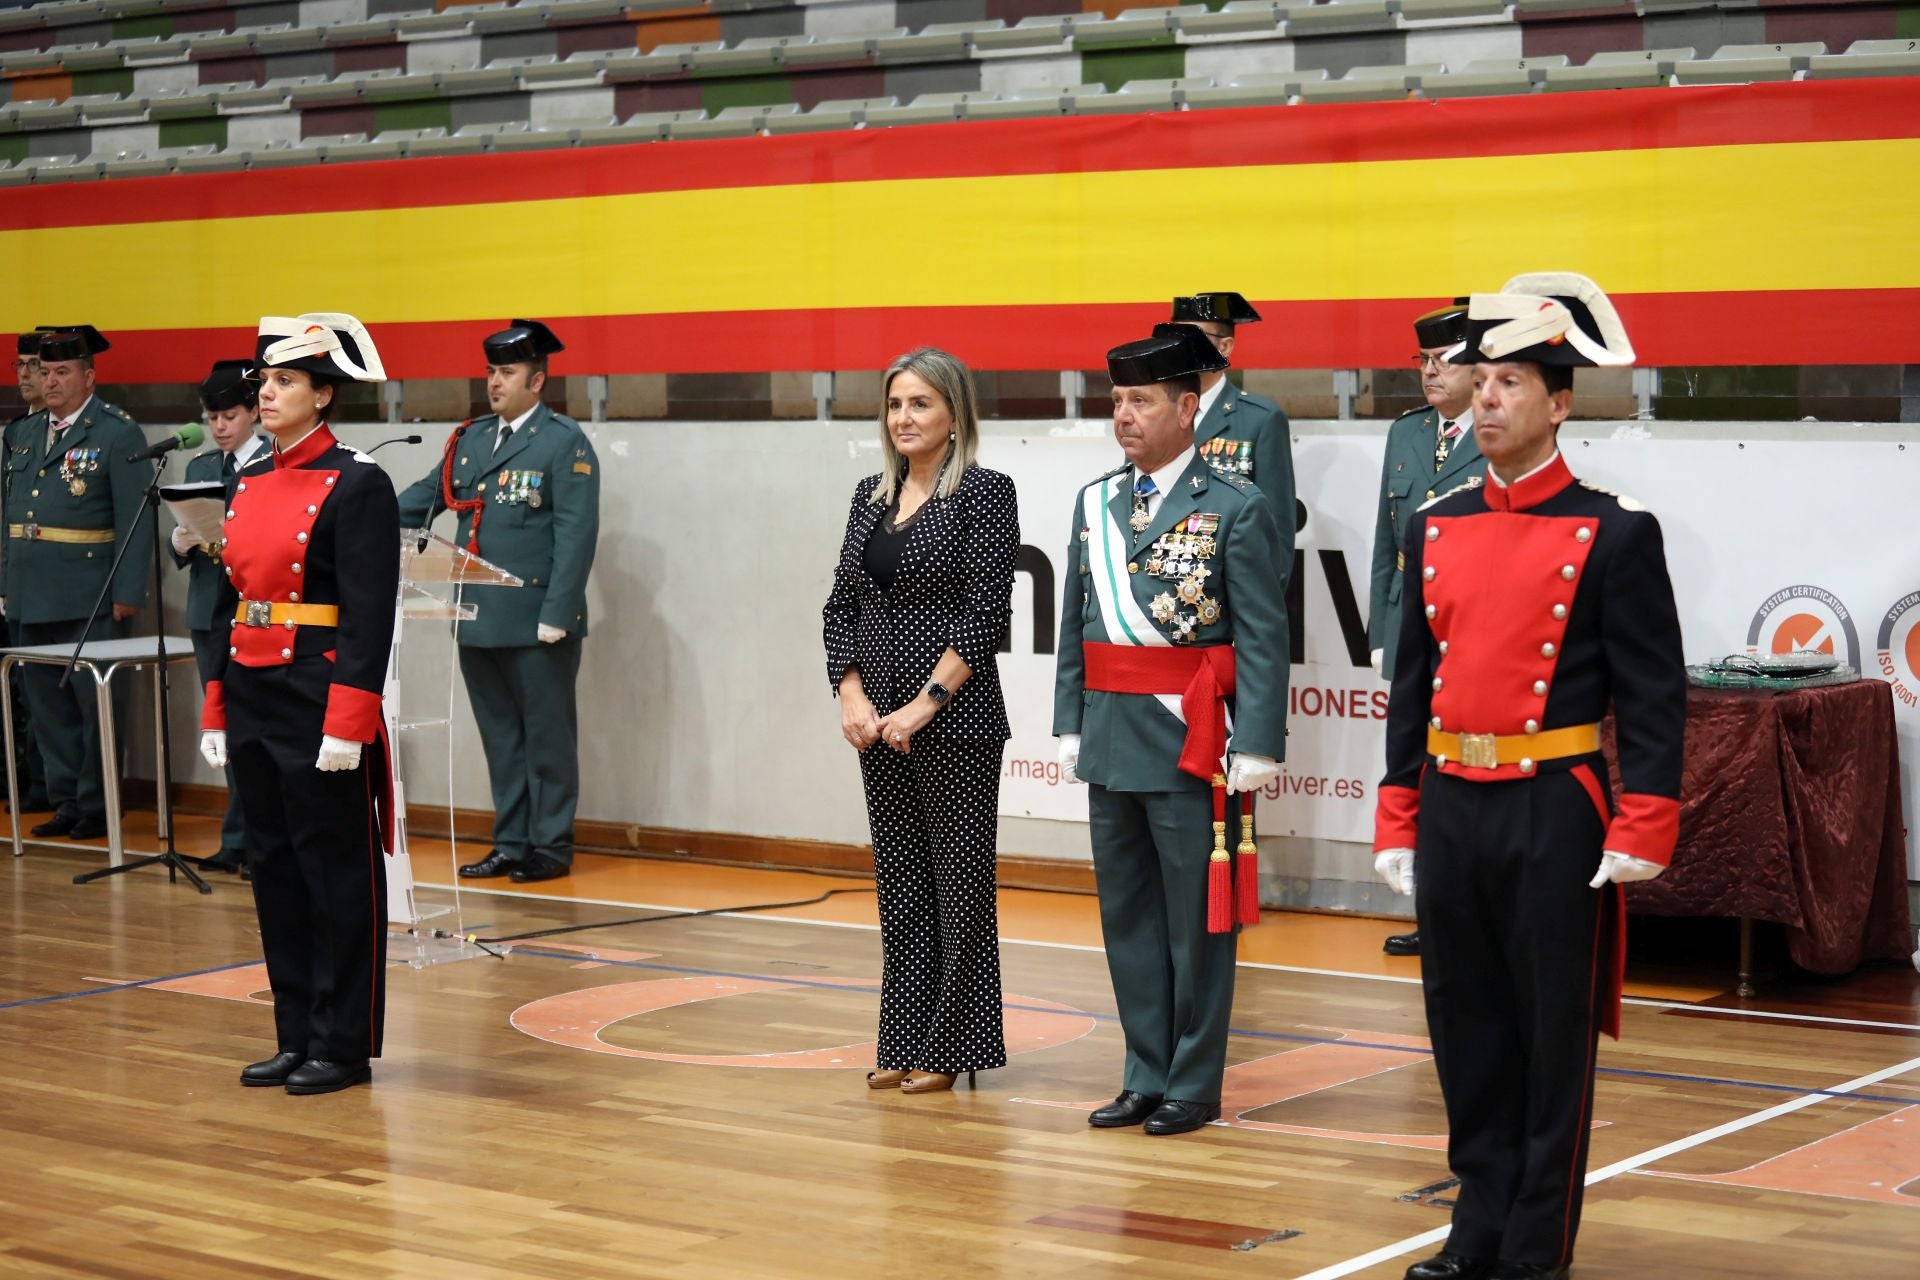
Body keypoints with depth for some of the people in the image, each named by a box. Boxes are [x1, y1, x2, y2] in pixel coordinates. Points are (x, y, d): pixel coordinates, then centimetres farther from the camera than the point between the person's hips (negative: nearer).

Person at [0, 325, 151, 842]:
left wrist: (128, 592, -15)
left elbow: (135, 519, -10)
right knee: (48, 705, 11)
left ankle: (96, 807, 9)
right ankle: (65, 802, 20)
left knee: (97, 704, 0)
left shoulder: (118, 434, -6)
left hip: (89, 601, -6)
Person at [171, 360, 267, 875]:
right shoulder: (200, 468, 14)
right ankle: (243, 841, 16)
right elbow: (179, 550, 14)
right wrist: (182, 541, -8)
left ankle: (242, 840, 1)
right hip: (211, 614, 6)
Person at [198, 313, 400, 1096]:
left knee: (339, 876, 0)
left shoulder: (357, 484, -11)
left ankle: (344, 1047, 8)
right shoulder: (248, 482, 11)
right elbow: (229, 599, 15)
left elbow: (370, 614, -15)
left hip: (321, 699, -8)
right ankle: (297, 1037, 20)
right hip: (252, 700, 8)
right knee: (273, 869, 11)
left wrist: (347, 724, -19)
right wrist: (216, 707, 11)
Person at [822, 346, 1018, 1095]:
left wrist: (924, 704, -16)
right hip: (878, 721, 7)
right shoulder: (872, 494, 11)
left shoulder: (982, 492, -8)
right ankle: (903, 1046, 18)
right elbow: (841, 604, 11)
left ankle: (953, 1048, 8)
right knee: (899, 881, 11)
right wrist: (852, 697, -3)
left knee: (958, 880, 1)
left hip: (954, 719, -6)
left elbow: (986, 613, -14)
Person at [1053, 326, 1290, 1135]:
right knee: (1128, 916, 12)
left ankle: (1194, 1086, 12)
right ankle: (1147, 1077, 22)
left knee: (1195, 918, 2)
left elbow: (1263, 638, -9)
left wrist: (1257, 746, -13)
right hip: (1111, 743, 6)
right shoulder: (1095, 504, 10)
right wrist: (1071, 727, 11)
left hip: (1190, 744, -6)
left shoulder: (1237, 508, -7)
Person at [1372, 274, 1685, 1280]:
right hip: (1451, 811, 5)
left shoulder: (1614, 533, -6)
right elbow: (1412, 682, 13)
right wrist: (1397, 820, 10)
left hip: (1553, 819, -5)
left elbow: (1655, 696, -8)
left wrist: (1639, 832, -14)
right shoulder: (1434, 529, 9)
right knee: (1466, 1032, 11)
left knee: (1553, 1037, 4)